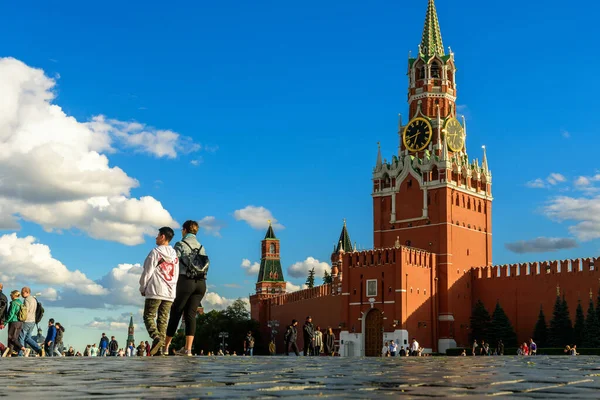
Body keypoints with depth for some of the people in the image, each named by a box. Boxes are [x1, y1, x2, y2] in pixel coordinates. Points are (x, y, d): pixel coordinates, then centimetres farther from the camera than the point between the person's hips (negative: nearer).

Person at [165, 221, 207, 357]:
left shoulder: (180, 245, 0)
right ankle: (188, 349, -6)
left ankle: (166, 346, 9)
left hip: (185, 281, -4)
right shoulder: (201, 247, 16)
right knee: (191, 315, 3)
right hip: (201, 283, 4)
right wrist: (201, 283, 15)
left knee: (175, 314, 3)